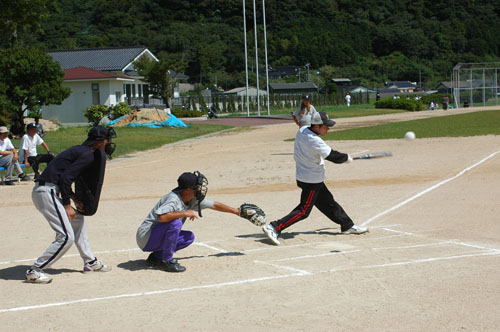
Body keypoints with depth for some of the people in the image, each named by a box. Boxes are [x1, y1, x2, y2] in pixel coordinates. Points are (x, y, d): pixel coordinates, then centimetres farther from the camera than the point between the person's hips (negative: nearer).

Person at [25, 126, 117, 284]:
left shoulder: (79, 150, 20)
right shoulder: (88, 155, -10)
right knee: (66, 236, -11)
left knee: (77, 219, 24)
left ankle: (90, 262, 31)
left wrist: (74, 197, 10)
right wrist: (67, 205, -14)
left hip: (48, 191, 11)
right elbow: (65, 177, -18)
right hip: (47, 192, -11)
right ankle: (34, 271, -6)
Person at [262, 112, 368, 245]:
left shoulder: (302, 130, -3)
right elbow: (333, 156, -19)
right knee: (304, 211, -5)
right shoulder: (315, 142, -27)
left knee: (329, 203, 19)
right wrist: (347, 158, 0)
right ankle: (274, 227, -8)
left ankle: (348, 226, 32)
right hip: (312, 181, -10)